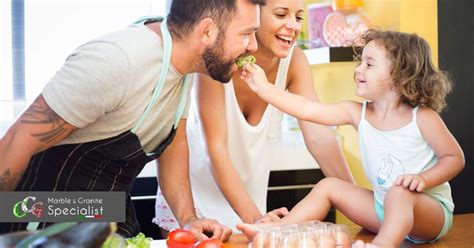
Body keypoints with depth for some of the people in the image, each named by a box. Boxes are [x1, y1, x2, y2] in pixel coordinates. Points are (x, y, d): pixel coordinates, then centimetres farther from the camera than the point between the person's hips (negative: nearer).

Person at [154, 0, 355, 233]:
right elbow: (216, 147, -31)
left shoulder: (294, 61, -16)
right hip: (195, 186, -3)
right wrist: (254, 218, -40)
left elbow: (319, 136, -22)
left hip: (248, 189, 4)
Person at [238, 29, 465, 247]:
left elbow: (455, 158, -8)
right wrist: (265, 88, -12)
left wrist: (423, 179, -24)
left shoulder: (422, 118, -14)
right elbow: (307, 109, -8)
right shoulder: (357, 113, -3)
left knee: (399, 194, -38)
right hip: (383, 208, 6)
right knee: (328, 186, 0)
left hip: (432, 209, -6)